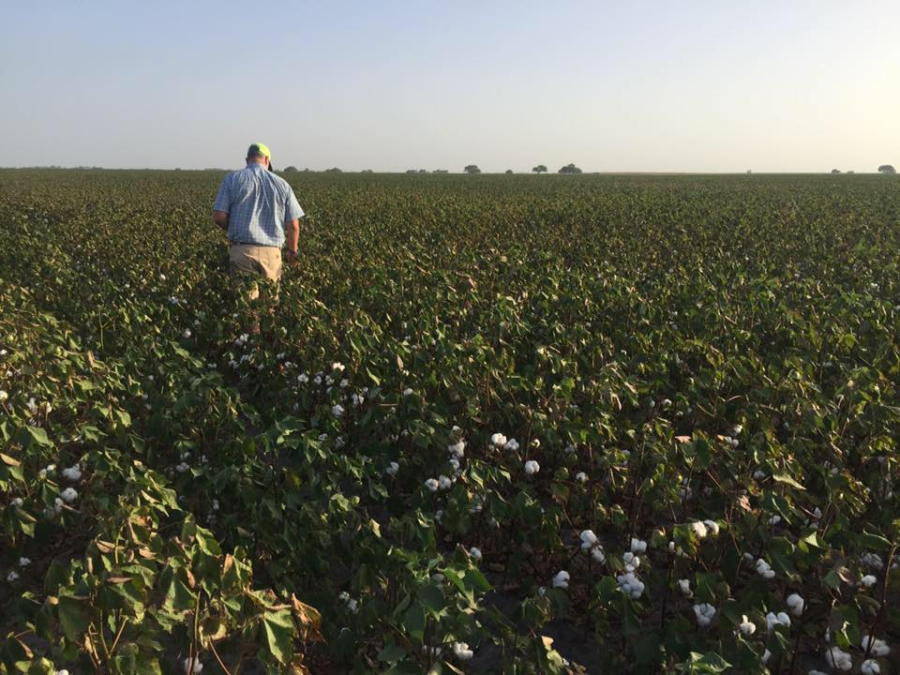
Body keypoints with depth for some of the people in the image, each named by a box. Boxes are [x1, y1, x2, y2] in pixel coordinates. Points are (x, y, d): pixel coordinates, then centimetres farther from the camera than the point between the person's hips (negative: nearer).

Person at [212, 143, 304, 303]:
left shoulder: (232, 179, 3)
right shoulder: (281, 183, 7)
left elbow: (219, 217, -4)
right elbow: (293, 225, 5)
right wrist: (292, 251, 22)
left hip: (242, 251, -1)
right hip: (271, 253, 1)